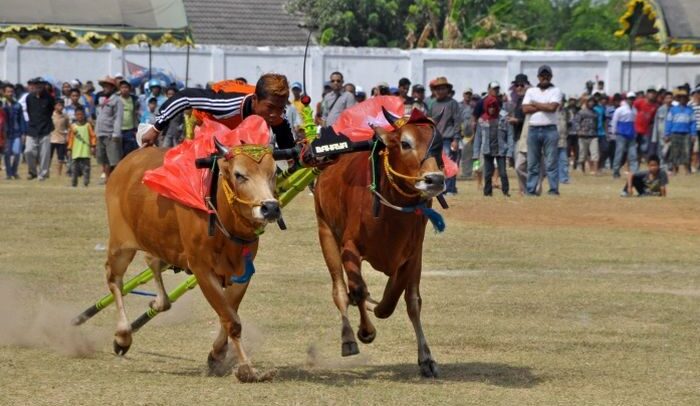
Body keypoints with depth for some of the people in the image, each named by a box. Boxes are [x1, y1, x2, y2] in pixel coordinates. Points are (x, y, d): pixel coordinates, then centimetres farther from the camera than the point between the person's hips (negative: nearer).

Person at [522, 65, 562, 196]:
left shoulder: (555, 91, 5)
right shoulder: (531, 91, 14)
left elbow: (552, 107, -12)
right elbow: (525, 109, 0)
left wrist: (535, 104, -2)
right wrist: (544, 107, -6)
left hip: (550, 130, -3)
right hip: (533, 130, 3)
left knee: (551, 162, -6)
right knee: (532, 163, 4)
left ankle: (554, 189, -5)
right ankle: (531, 190, 6)